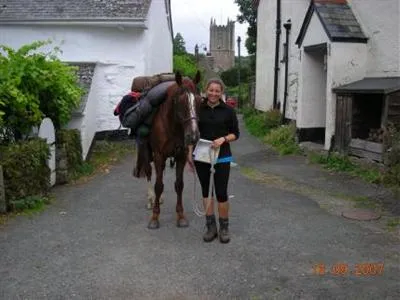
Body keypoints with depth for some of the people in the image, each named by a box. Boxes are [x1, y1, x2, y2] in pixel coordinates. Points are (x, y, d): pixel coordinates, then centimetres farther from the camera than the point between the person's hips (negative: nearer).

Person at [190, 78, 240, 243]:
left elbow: (235, 133, 1)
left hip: (221, 158, -2)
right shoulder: (198, 109, 1)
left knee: (221, 193, -1)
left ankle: (224, 227, 18)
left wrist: (223, 139, -18)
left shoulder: (228, 111, -3)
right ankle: (211, 226, 23)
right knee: (206, 191, 11)